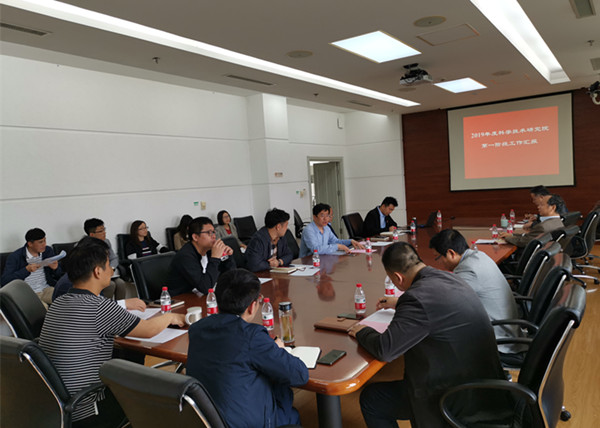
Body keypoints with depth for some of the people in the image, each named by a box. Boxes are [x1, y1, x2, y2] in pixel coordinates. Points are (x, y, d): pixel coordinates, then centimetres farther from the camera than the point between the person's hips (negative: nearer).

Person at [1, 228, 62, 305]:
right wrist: (26, 269, -26)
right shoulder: (14, 257, -8)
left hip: (46, 289, 5)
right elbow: (4, 281, -16)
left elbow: (59, 275, 13)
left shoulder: (48, 250, 5)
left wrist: (56, 268, -13)